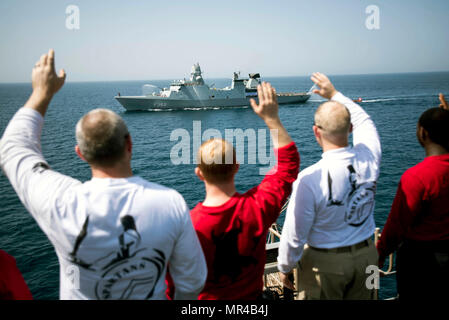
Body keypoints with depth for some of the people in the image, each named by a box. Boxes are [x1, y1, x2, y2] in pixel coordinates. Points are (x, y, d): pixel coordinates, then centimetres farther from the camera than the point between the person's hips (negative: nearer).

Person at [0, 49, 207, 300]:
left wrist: (42, 93, 0)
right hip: (151, 296, 1)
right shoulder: (171, 203, -27)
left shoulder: (60, 205, -28)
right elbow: (193, 281, -14)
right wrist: (181, 299, 7)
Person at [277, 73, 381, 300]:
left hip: (325, 264, -5)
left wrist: (285, 268, -1)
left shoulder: (309, 179, -29)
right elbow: (364, 121, 10)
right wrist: (334, 94, 19)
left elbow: (294, 235, -20)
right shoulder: (369, 158, -15)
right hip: (366, 255, 5)